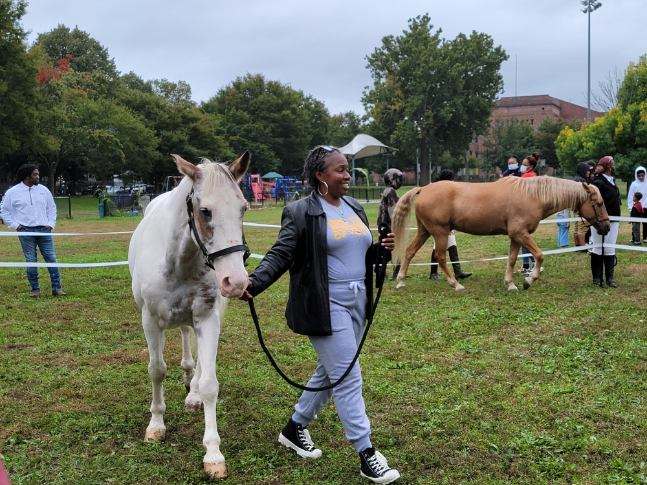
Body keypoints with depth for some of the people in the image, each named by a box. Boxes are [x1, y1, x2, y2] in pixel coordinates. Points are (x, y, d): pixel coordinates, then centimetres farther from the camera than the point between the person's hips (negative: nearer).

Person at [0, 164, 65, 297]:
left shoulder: (43, 190, 10)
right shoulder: (12, 192, 3)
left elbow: (51, 208, 19)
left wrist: (50, 224, 7)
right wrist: (15, 225, -1)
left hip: (44, 230, 2)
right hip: (26, 231, -2)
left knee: (51, 258, -2)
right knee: (31, 261, 1)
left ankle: (57, 288, 1)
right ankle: (35, 289, 11)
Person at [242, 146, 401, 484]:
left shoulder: (355, 208, 12)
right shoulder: (301, 212, -10)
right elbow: (281, 254, -14)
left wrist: (382, 249, -1)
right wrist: (254, 283, -30)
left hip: (356, 304, 8)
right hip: (325, 307, -8)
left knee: (329, 372, 18)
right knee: (348, 379, -5)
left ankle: (294, 429, 37)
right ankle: (367, 456, 4)